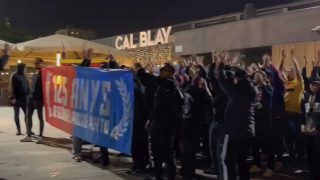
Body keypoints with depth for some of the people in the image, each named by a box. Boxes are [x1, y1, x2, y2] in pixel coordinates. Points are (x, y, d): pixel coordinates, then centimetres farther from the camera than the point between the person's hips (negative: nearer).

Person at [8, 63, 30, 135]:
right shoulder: (14, 76, -6)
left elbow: (27, 87, 15)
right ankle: (18, 130, 5)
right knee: (17, 114, 2)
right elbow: (11, 87, -10)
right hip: (16, 98, -6)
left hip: (24, 98, 6)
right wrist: (12, 97, -17)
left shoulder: (24, 76, 12)